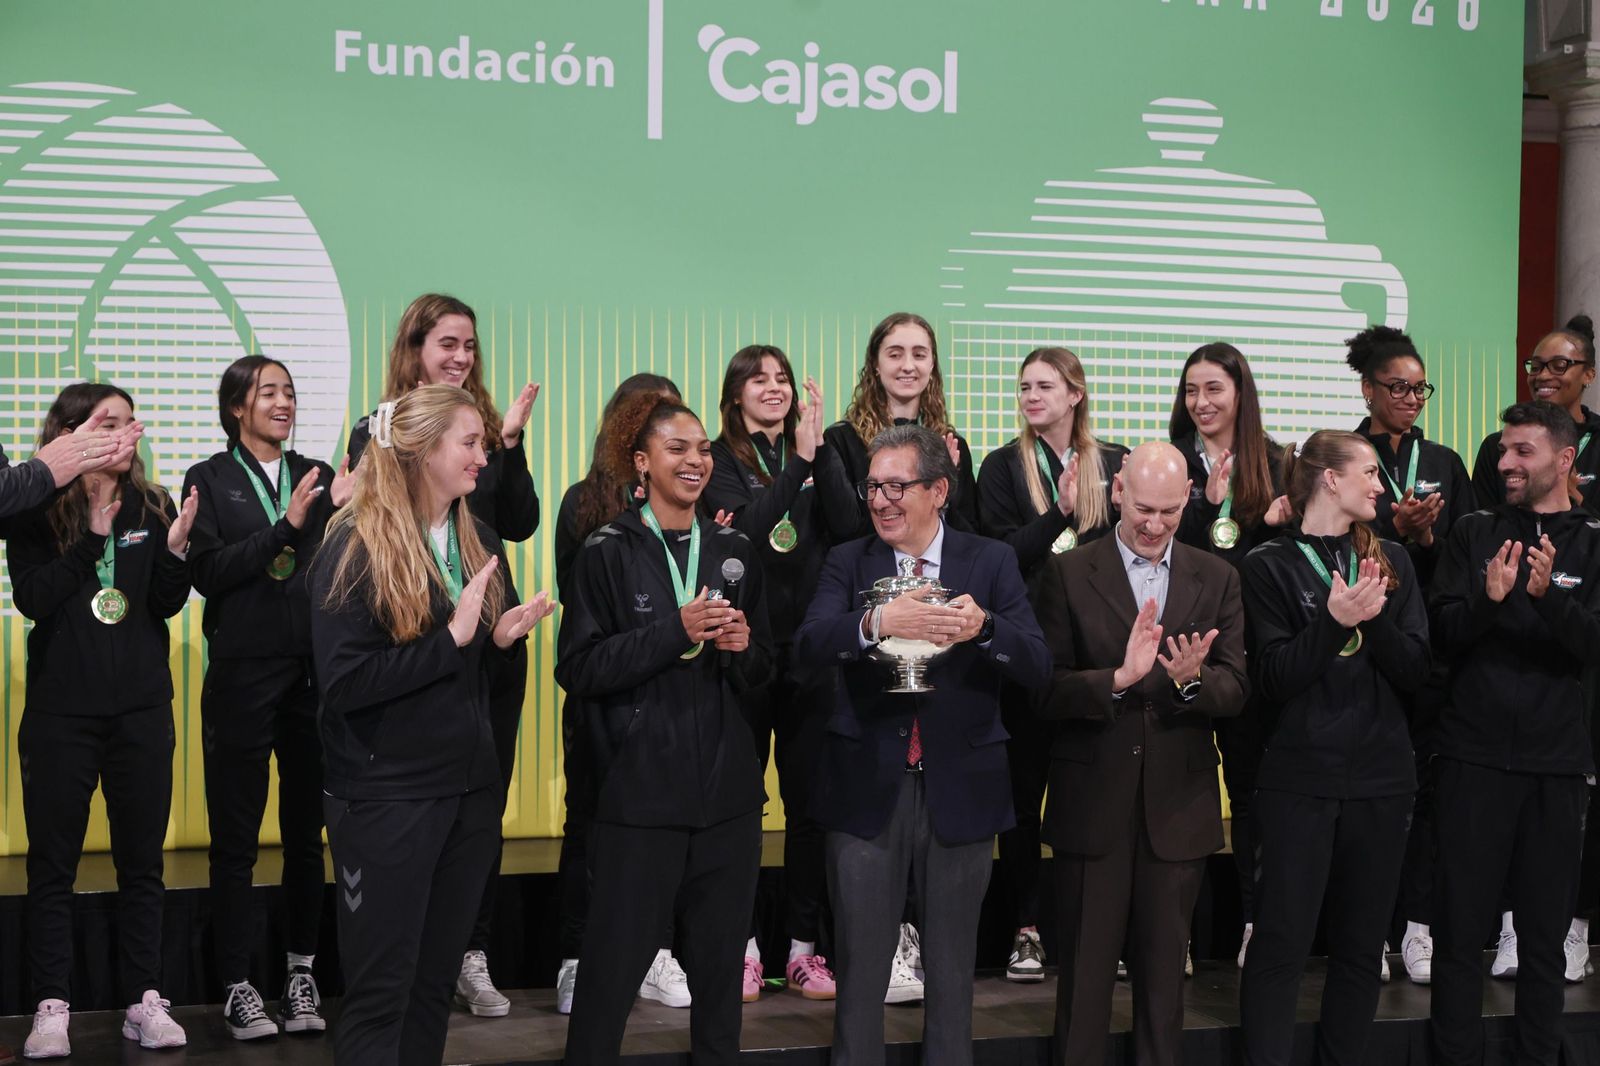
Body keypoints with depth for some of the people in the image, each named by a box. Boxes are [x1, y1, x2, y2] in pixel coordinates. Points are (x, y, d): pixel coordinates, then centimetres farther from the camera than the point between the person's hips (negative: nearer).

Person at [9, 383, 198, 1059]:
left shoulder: (152, 507, 3)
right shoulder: (36, 513, -3)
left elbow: (166, 605, 0)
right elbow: (32, 599, -14)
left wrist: (175, 548, -18)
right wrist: (93, 535, -18)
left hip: (141, 707, 2)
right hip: (61, 710, -2)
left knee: (142, 859, 7)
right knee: (52, 861, 3)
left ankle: (144, 1001, 14)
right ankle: (52, 1007, 10)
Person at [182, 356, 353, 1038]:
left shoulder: (317, 476, 11)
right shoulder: (211, 480, 3)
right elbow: (208, 572, -10)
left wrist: (343, 512, -11)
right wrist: (285, 527, -18)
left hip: (312, 674, 3)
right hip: (243, 674, -3)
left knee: (306, 833, 8)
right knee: (236, 837, 2)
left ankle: (301, 974, 18)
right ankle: (236, 986, 8)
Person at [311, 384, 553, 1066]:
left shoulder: (479, 541, 8)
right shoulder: (354, 547, -13)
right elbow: (342, 684, -21)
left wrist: (502, 639, -4)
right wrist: (451, 639, -23)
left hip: (470, 789, 7)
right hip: (385, 797, -6)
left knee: (436, 979, 14)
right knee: (380, 990, 2)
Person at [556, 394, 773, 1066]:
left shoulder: (733, 551, 10)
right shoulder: (609, 552, -3)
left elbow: (762, 671, 15)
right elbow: (577, 669, -10)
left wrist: (742, 647, -8)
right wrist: (676, 631, -18)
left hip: (726, 788, 4)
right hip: (641, 788, -4)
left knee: (720, 959, 11)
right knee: (615, 960, 0)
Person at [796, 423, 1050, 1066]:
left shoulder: (991, 562, 1)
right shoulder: (848, 562, 1)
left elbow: (1037, 665, -9)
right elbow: (809, 645, -17)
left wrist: (983, 627, -30)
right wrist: (878, 622, -36)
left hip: (960, 791, 0)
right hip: (867, 790, 0)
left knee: (952, 967, 13)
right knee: (860, 966, 8)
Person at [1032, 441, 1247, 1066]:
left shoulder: (1217, 580, 6)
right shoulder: (1067, 575, -3)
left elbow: (1235, 689, -1)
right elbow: (1044, 692, -10)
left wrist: (1192, 679, -22)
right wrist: (1118, 678, -26)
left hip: (1178, 805, 2)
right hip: (1093, 803, -2)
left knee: (1163, 967, 13)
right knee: (1085, 968, 7)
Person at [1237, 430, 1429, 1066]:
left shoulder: (1390, 561, 10)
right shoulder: (1269, 566, -2)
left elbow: (1414, 669, 3)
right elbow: (1272, 678, -10)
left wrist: (1373, 617, -14)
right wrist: (1334, 619, -22)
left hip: (1381, 779, 4)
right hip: (1299, 780, -4)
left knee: (1361, 945, 11)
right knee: (1281, 942, -4)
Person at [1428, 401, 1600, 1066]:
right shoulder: (1475, 533, 7)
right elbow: (1442, 631, -2)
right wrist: (1489, 599, -22)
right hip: (1474, 755, 0)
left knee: (1545, 929, 8)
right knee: (1460, 922, 2)